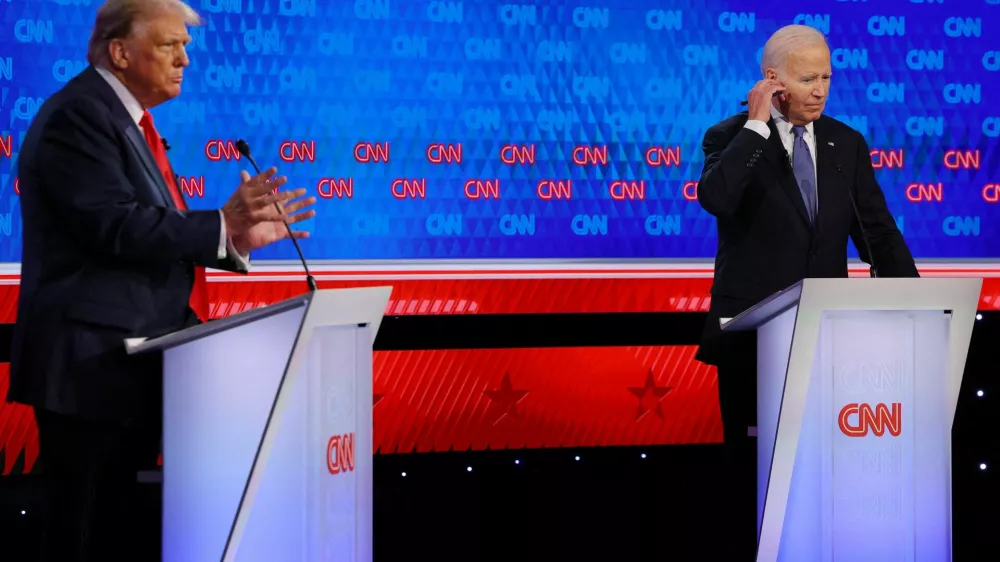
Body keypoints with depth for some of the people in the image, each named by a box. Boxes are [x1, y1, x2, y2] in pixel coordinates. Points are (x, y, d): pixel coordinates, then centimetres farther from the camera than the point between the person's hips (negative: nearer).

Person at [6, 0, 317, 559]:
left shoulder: (129, 121, 18)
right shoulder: (79, 116, -13)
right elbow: (117, 228, -24)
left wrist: (237, 237, 7)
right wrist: (222, 224, -25)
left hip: (127, 363, 10)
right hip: (95, 363, -10)